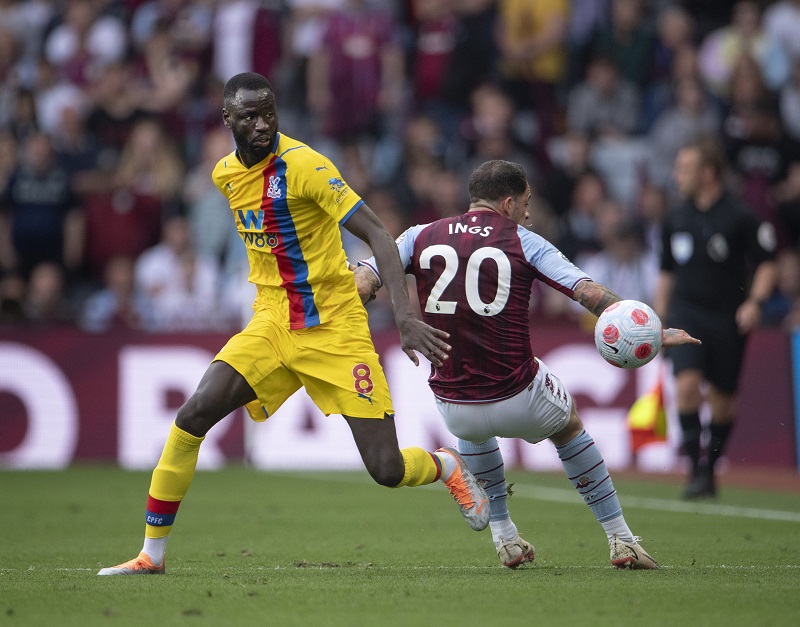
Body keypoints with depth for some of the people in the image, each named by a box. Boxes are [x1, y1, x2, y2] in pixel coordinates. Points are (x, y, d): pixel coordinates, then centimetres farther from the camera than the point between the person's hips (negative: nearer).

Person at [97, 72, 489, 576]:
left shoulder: (304, 165, -17)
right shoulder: (226, 174, 4)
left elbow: (378, 235, -21)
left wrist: (406, 317, -31)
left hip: (335, 327, -5)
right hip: (271, 322, 5)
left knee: (387, 470, -8)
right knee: (193, 416, -14)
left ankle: (446, 467, 29)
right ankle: (152, 554, -2)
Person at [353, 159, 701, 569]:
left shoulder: (421, 237, 5)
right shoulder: (523, 243, -1)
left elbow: (361, 282, -2)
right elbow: (591, 293, -6)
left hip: (453, 409, 2)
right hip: (518, 403, -2)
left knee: (473, 429, 41)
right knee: (568, 426, 32)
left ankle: (503, 536, 37)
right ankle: (621, 540, 31)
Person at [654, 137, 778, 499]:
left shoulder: (740, 217, -7)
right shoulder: (676, 220, 8)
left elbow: (766, 264, -3)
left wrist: (755, 302, -18)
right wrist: (659, 319, 18)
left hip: (727, 319, -2)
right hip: (686, 315, 2)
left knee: (723, 401, 5)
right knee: (687, 383, -19)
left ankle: (711, 467, 25)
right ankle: (697, 468, -13)